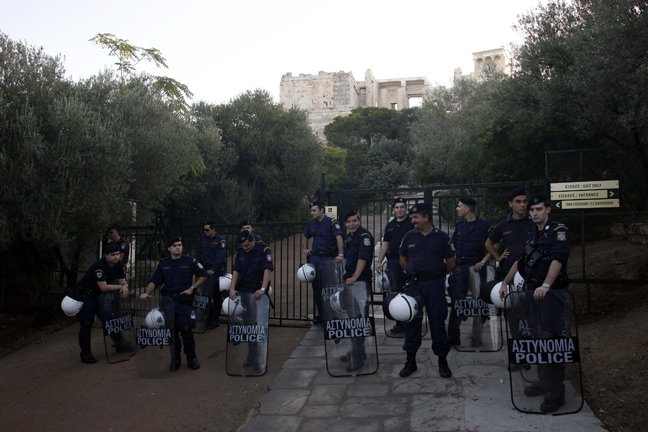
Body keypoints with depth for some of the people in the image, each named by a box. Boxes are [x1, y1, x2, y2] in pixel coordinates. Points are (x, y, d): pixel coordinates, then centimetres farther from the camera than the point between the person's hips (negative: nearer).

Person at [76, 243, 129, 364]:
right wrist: (120, 286, -22)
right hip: (86, 295, -7)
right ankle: (85, 354, 0)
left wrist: (125, 286, -24)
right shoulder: (99, 266, -30)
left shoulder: (119, 264, -7)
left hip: (99, 296, 7)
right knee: (86, 324, -7)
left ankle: (119, 344, 18)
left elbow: (122, 280, 1)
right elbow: (103, 287, -33)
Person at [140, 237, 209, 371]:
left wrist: (192, 288, -5)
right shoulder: (163, 264, 12)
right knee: (171, 331, 5)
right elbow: (154, 281, 9)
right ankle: (175, 359, 18)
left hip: (184, 300, -3)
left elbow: (204, 275, 3)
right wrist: (147, 293, -8)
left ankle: (191, 358, 7)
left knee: (186, 329, -10)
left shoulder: (190, 261, 3)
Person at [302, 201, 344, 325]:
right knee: (316, 286, 8)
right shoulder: (312, 223, 12)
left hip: (328, 258, -6)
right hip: (315, 258, 6)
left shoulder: (331, 222, -9)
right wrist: (305, 249, 17)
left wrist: (340, 254, -30)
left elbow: (339, 237, -20)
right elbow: (305, 236, 30)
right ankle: (320, 313, 20)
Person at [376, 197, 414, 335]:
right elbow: (385, 244, 18)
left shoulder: (412, 223, 0)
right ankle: (399, 324, 13)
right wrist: (379, 261, 12)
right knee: (396, 292, 5)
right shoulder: (390, 225, 16)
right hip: (393, 261, 5)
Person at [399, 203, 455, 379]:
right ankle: (411, 360, 17)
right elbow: (403, 260, 16)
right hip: (414, 285, 3)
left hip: (435, 285, -2)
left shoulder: (441, 237, -1)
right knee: (411, 321, 5)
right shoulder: (409, 236, 6)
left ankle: (442, 360, 17)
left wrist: (436, 273, 9)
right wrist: (415, 273, 10)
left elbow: (451, 263, 5)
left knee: (438, 321, 2)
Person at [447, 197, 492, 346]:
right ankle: (453, 337, 13)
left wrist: (483, 261, -12)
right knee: (456, 300, 5)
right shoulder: (458, 225, 14)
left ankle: (477, 337, 9)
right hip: (459, 266, 5)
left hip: (476, 266, -4)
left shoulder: (484, 225, -2)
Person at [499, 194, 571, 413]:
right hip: (532, 290, 7)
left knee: (551, 339, -8)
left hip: (551, 292, -7)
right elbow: (519, 261, 24)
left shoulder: (558, 230, -6)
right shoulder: (531, 234, 18)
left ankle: (556, 392, 0)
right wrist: (505, 282, 19)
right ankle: (543, 381, 22)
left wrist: (546, 285, -31)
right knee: (537, 337, 11)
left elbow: (558, 259, -20)